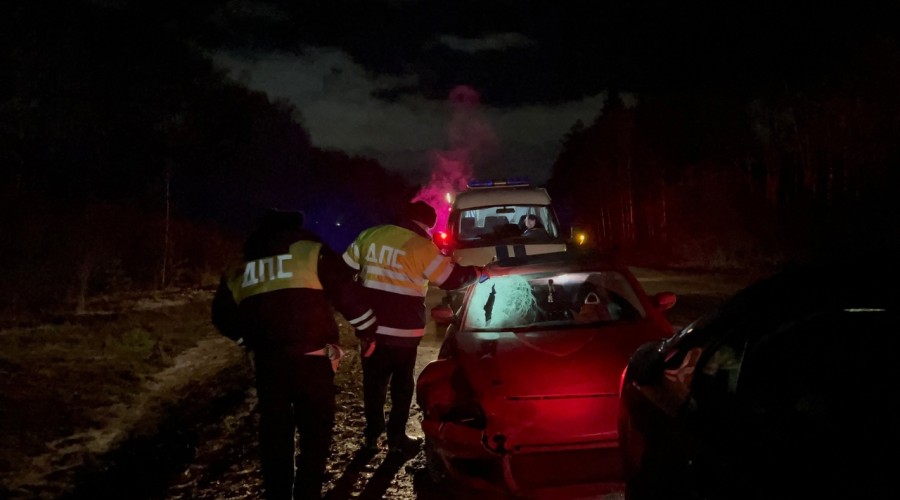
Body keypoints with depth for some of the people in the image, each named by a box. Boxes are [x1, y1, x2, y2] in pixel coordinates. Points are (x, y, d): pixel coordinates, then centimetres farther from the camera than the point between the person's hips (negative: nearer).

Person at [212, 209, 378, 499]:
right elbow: (349, 294, -4)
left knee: (274, 435, 15)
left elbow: (224, 317, 18)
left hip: (266, 363, 4)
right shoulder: (310, 252, -1)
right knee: (315, 433, 7)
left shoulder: (239, 270, 13)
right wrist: (368, 331, 8)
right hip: (311, 359, -4)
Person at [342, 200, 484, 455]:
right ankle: (396, 437, 16)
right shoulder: (422, 247, -11)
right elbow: (452, 279, -6)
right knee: (402, 383, 11)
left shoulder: (369, 235, 4)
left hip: (371, 325, 4)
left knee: (373, 380, 15)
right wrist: (478, 271, 10)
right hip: (403, 329, -4)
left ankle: (372, 434, 22)